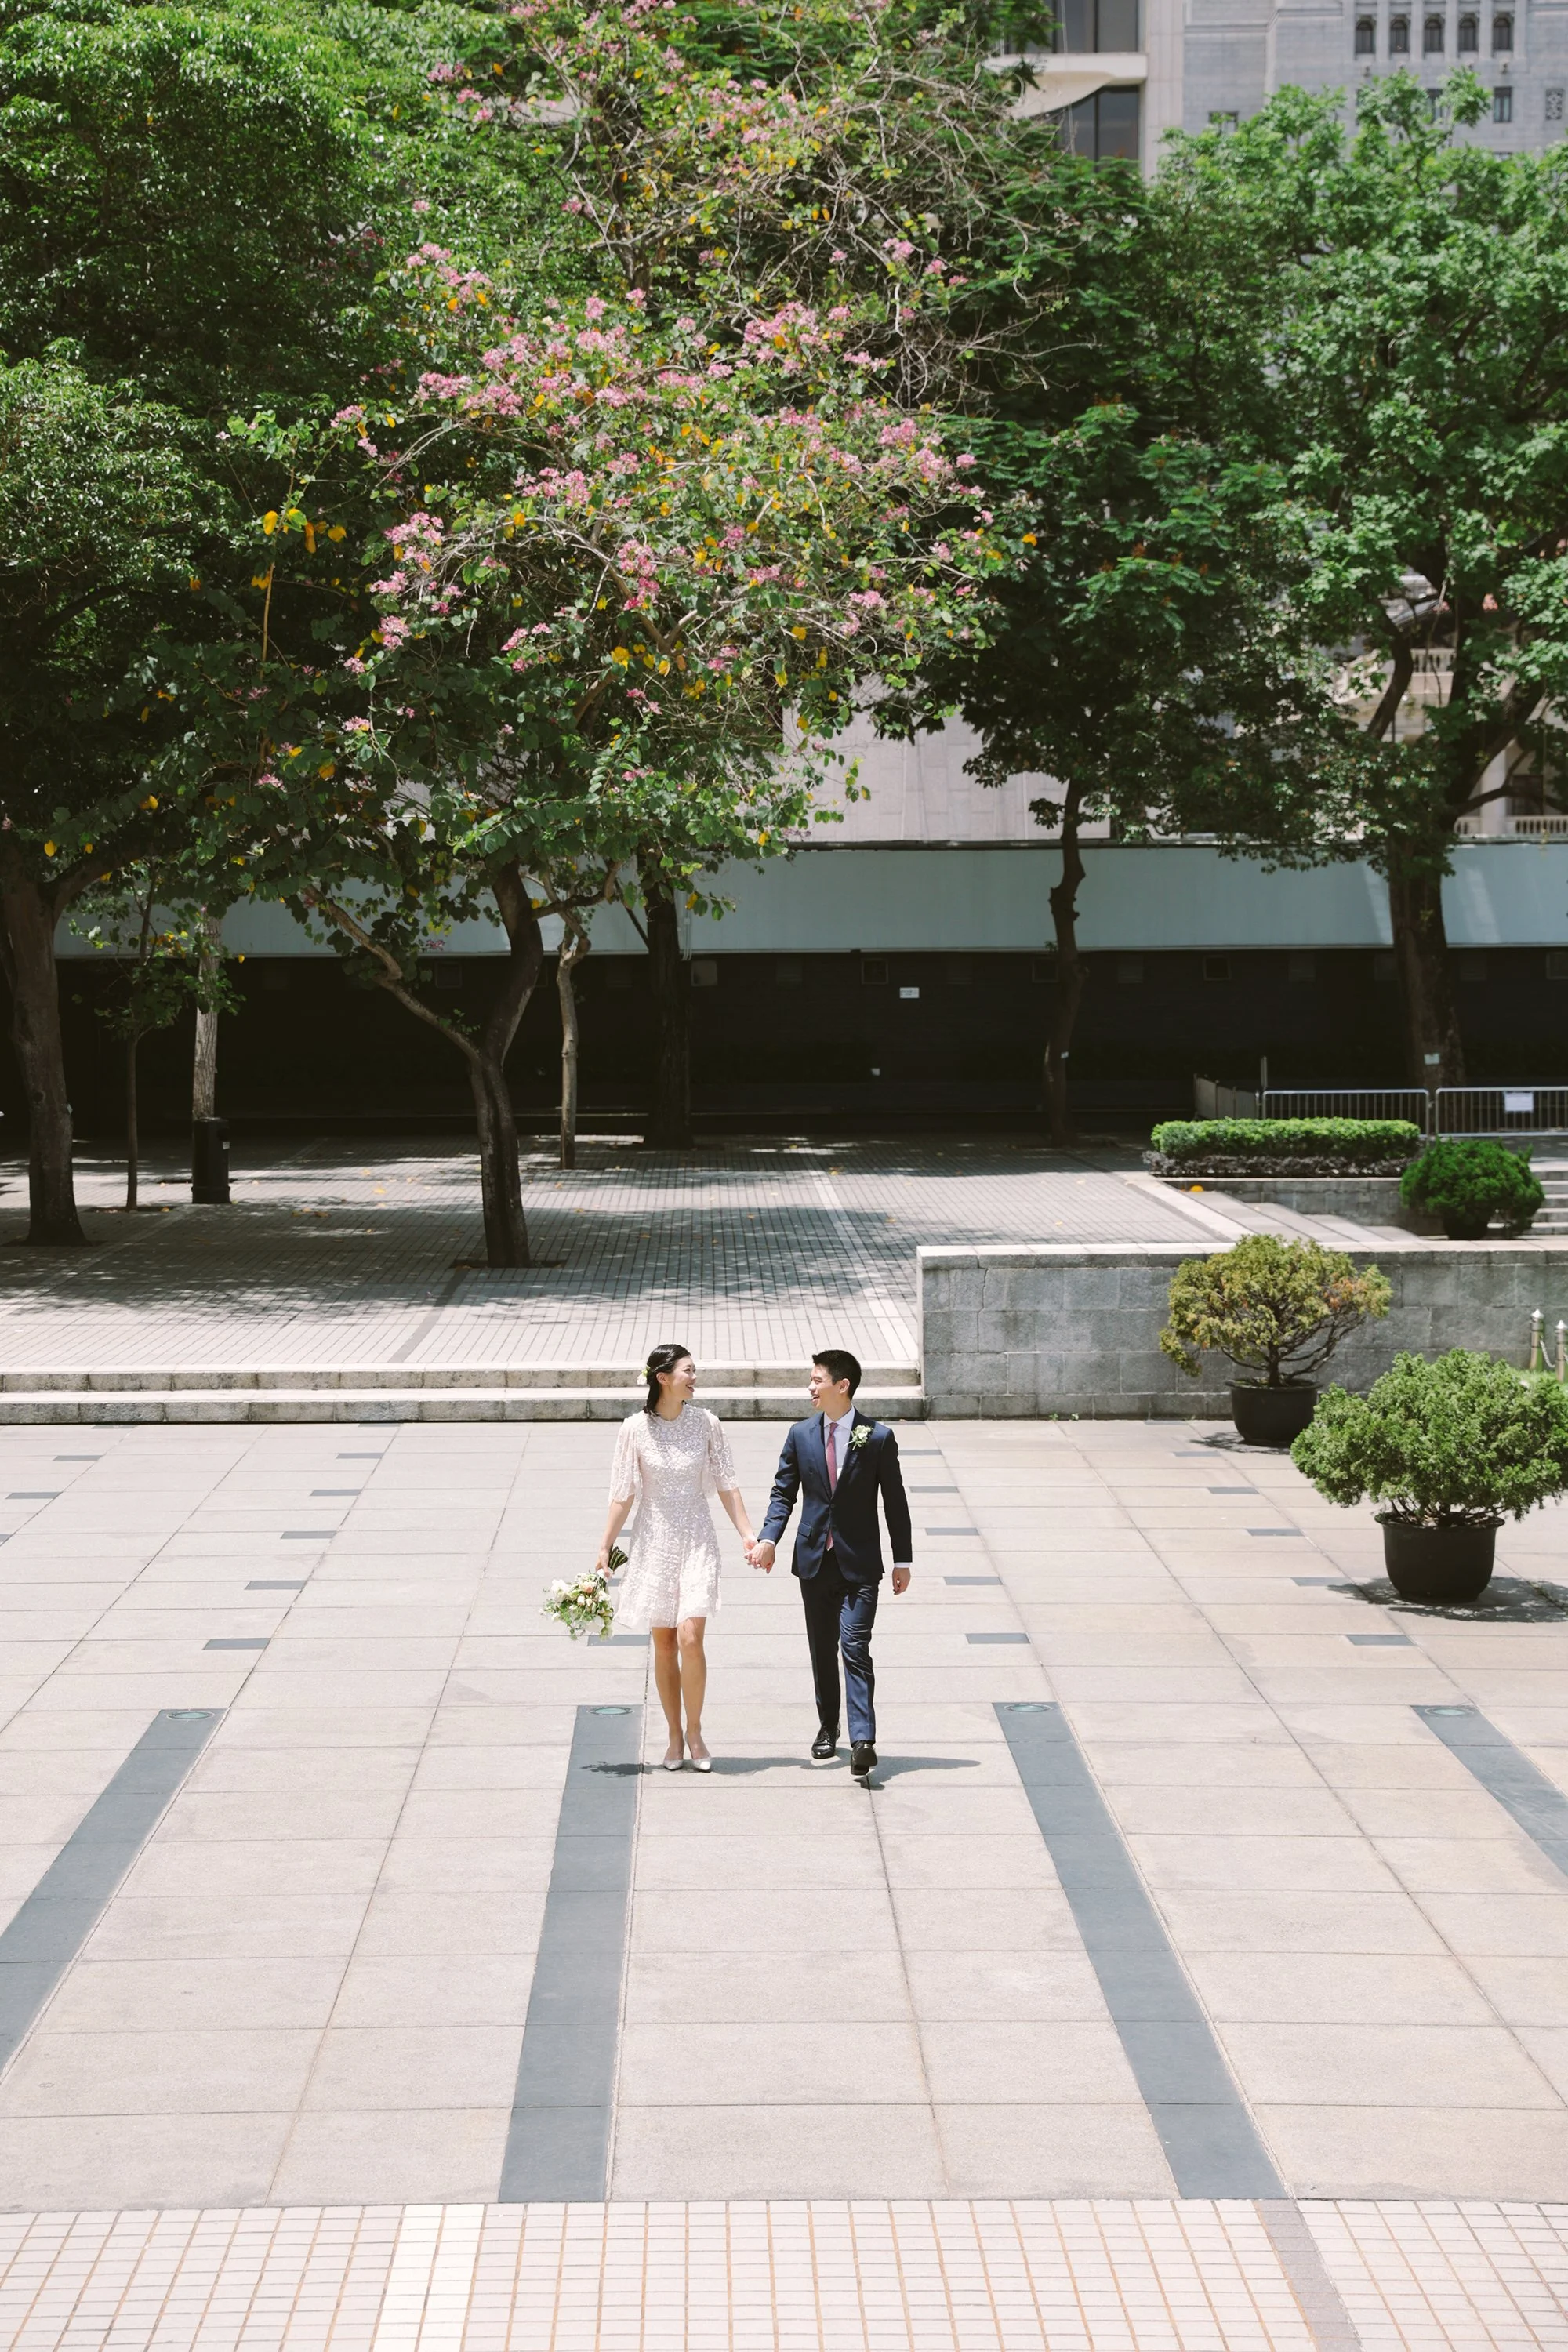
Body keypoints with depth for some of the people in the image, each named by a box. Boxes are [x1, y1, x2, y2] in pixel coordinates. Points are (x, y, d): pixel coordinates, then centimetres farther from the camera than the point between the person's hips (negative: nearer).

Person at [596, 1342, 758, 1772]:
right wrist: (605, 1548, -1)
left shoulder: (706, 1423, -2)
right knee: (664, 1644, 7)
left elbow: (726, 1484, 4)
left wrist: (747, 1534, 1)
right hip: (655, 1541, 0)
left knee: (689, 1637, -13)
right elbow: (623, 1494, -1)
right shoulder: (635, 1428, -6)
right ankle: (674, 1736, 19)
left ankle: (695, 1731, 4)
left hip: (697, 1540, 0)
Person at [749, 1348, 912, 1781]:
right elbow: (783, 1491, 7)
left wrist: (902, 1560, 0)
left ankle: (863, 1739, -17)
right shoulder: (801, 1434, 5)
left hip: (859, 1562, -4)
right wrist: (768, 1538, -10)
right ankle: (828, 1728, 27)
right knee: (822, 1649, 12)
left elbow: (895, 1501, 0)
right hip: (815, 1559, 4)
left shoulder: (878, 1437, -5)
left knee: (855, 1646, -13)